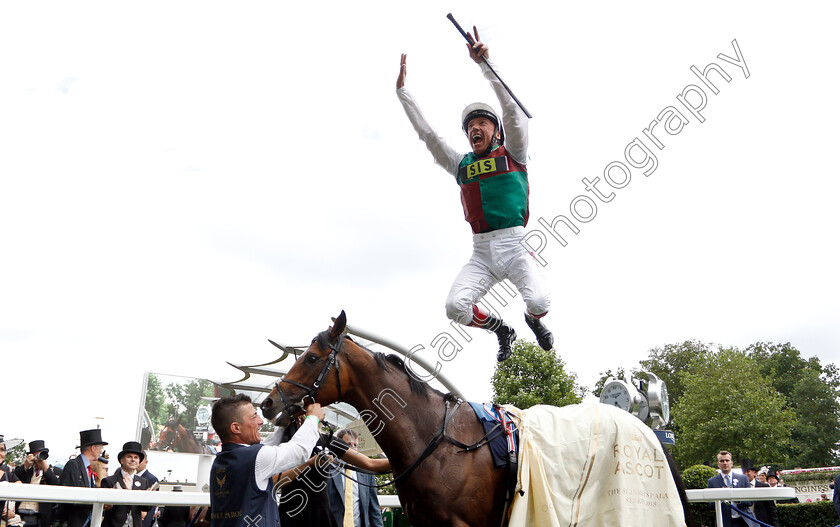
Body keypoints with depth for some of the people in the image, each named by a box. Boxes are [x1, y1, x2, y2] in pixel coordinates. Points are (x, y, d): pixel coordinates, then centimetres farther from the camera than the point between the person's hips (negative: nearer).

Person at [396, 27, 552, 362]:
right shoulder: (461, 165, 17)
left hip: (514, 246, -3)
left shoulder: (512, 154, 7)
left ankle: (533, 320, 16)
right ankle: (502, 330, 14)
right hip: (481, 253, 3)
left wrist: (484, 63, -17)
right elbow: (426, 132, 18)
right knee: (455, 307, -18)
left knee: (539, 302, -25)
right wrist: (402, 90, 16)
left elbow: (512, 108, -6)